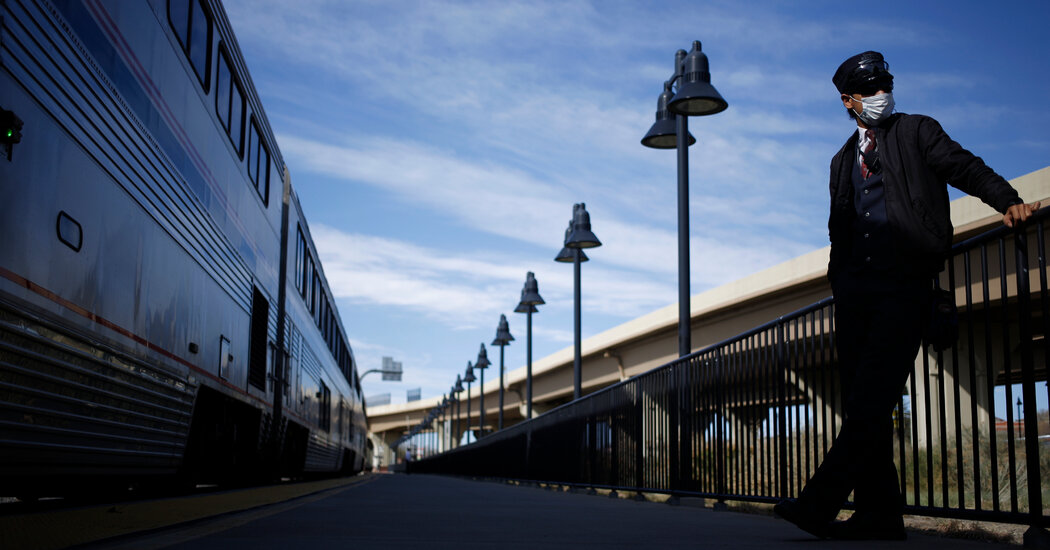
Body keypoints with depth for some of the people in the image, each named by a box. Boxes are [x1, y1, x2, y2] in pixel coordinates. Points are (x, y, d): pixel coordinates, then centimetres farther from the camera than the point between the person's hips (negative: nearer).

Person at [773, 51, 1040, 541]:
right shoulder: (843, 160, 25)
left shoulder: (917, 132, 13)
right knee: (860, 404, 0)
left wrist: (1009, 202, -17)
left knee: (872, 402, -15)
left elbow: (965, 168, 0)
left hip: (904, 285, -5)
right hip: (855, 289, 6)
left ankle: (819, 505, -20)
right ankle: (878, 514, 4)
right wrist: (838, 283, 12)